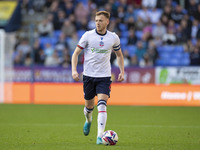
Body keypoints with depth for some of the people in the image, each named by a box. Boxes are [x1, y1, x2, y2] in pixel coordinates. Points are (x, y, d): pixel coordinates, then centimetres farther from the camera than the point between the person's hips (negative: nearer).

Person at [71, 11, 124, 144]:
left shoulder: (113, 38, 2)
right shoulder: (88, 35, -3)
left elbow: (119, 55, 18)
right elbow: (76, 53, 2)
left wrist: (122, 72, 6)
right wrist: (74, 70, -11)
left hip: (104, 76, 0)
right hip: (88, 75, 1)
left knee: (102, 105, -17)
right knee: (89, 106, 11)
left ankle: (100, 136, -20)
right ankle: (88, 120, 47)